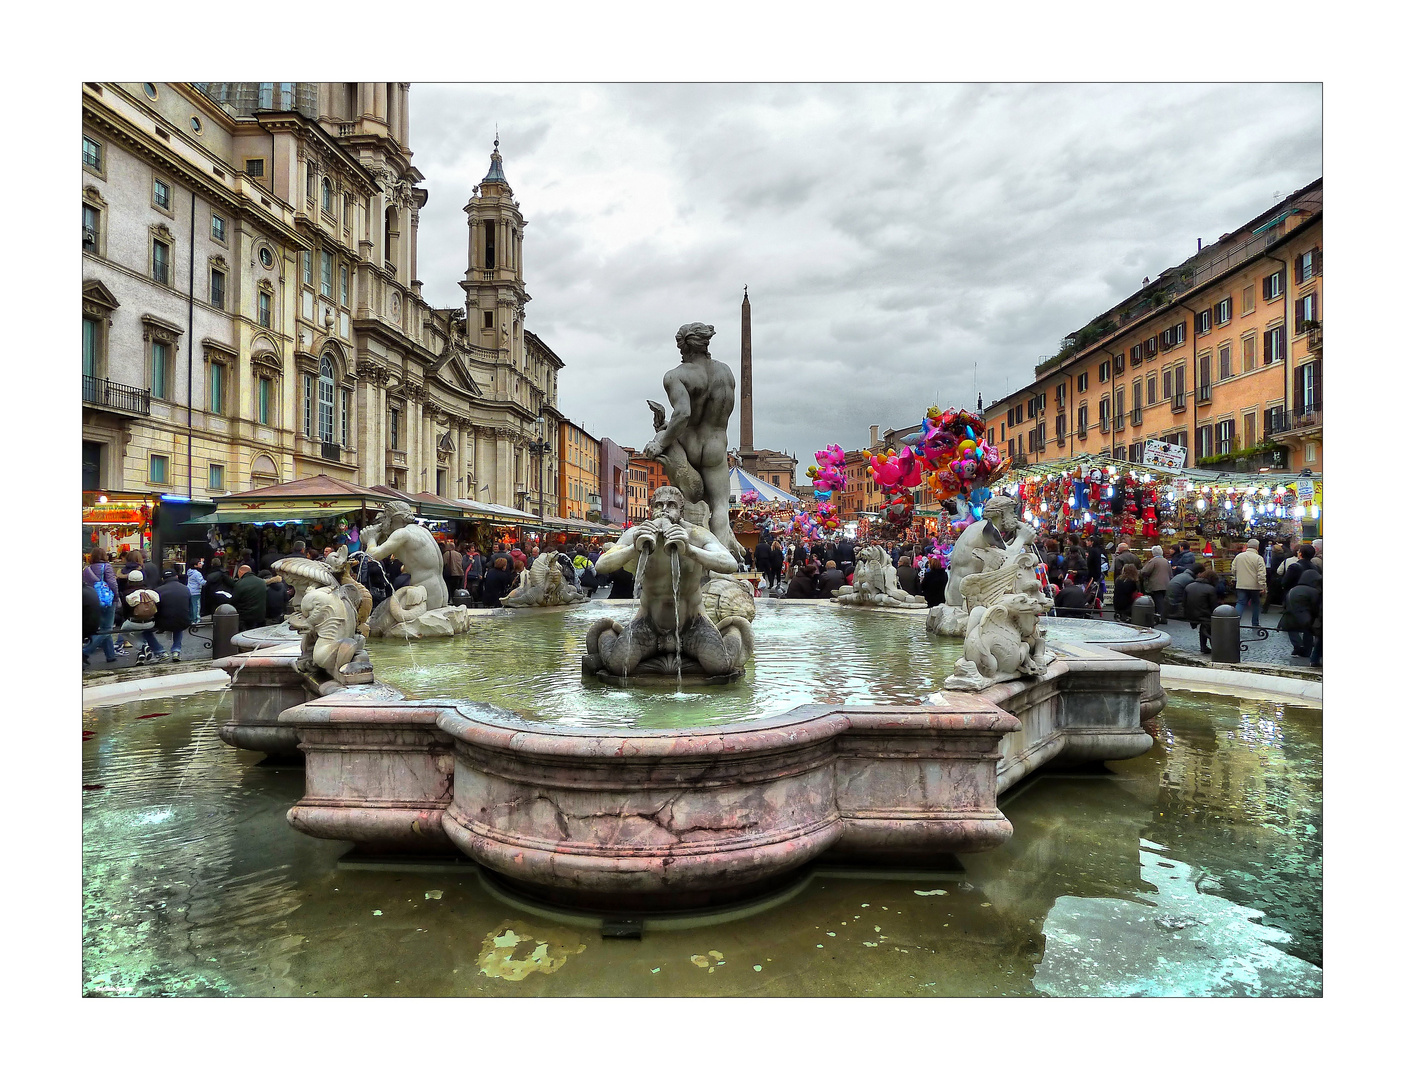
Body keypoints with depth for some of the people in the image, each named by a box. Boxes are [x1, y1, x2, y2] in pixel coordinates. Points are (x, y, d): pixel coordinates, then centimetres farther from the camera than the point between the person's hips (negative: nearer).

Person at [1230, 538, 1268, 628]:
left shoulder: (1238, 556, 3)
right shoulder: (1258, 558, -9)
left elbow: (1233, 570, 10)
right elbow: (1261, 574, -14)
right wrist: (1263, 587, -12)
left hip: (1241, 585, 2)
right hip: (1254, 586, -2)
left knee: (1241, 603, 1)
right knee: (1255, 604, 14)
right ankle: (1255, 624, 23)